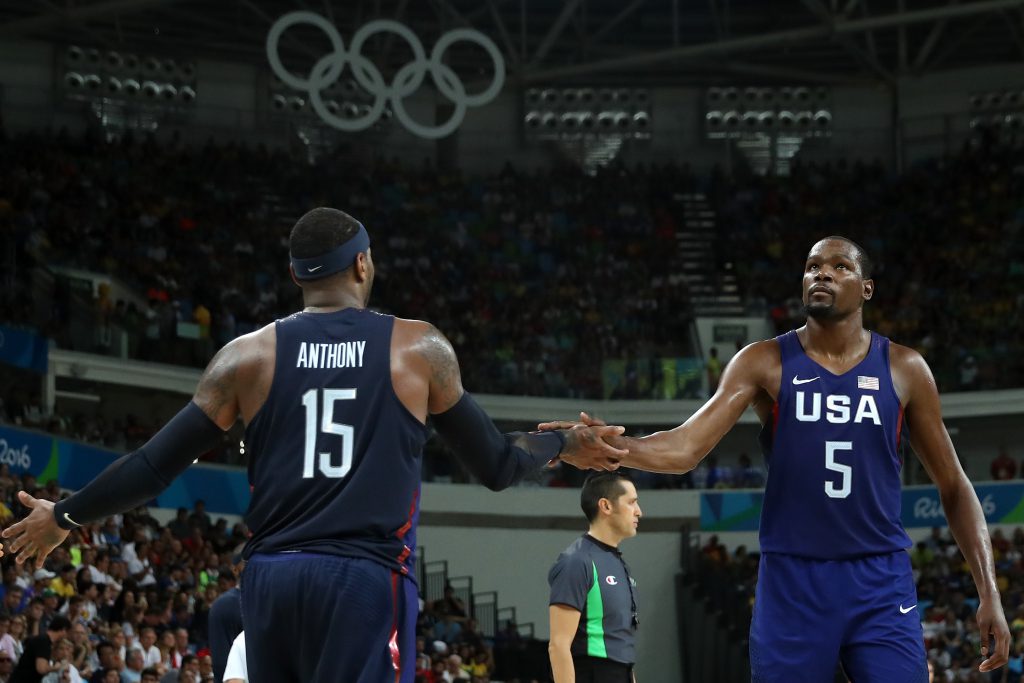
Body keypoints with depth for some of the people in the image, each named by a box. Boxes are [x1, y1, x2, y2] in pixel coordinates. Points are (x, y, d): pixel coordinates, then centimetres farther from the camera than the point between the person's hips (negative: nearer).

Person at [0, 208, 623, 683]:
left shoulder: (249, 355, 8)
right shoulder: (421, 349, 5)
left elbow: (154, 468, 9)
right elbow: (496, 467, 14)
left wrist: (63, 517, 25)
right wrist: (568, 444, 35)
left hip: (271, 580, 3)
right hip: (366, 581, -3)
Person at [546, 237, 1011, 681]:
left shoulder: (904, 369, 3)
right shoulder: (764, 362, 0)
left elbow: (953, 486, 9)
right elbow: (685, 448, -11)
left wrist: (988, 591, 0)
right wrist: (610, 447, -32)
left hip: (880, 581, 1)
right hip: (791, 578, -1)